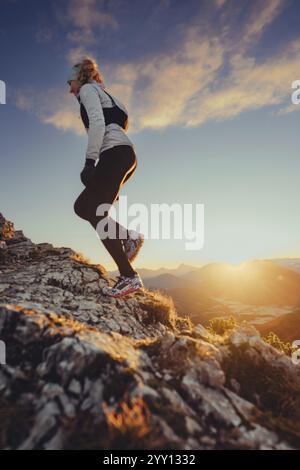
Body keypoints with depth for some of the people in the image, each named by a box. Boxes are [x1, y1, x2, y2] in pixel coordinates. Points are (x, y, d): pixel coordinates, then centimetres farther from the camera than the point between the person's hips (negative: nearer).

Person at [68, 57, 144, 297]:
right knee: (82, 206, 10)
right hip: (125, 155, 9)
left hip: (115, 152, -9)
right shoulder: (103, 95, 35)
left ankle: (129, 276, -16)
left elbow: (98, 124, -11)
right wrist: (109, 177, 25)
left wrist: (89, 162, -18)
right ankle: (129, 236, 1)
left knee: (95, 213, -13)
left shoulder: (88, 89, 8)